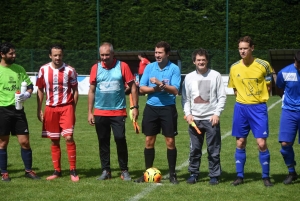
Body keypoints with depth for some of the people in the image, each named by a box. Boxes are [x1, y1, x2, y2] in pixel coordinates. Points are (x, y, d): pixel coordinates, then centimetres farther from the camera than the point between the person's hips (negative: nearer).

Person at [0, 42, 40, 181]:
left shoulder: (19, 69, 10)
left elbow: (30, 86, 13)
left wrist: (26, 94, -8)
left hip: (18, 109, 3)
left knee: (25, 142, 3)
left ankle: (28, 170, 16)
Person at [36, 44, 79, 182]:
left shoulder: (70, 70, -3)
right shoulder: (43, 70, 2)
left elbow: (75, 90, 4)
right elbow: (40, 90, 9)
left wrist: (73, 109, 0)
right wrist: (39, 110, 5)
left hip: (66, 107, -3)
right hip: (50, 108, 3)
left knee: (68, 137, -13)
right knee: (54, 140, 8)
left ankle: (73, 171, -4)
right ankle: (57, 171, 18)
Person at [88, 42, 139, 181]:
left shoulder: (122, 66, -4)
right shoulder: (95, 68, 3)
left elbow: (132, 87, 0)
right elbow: (92, 90, 8)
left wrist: (135, 107, -6)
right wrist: (90, 112, 5)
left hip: (118, 112, -2)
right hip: (100, 113, 2)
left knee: (120, 140, -7)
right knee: (103, 142, 6)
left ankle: (124, 171, 6)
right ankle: (106, 171, 16)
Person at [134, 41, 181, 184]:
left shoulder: (174, 69, -5)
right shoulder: (149, 67, 5)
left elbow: (175, 90, -13)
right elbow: (142, 88, 2)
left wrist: (161, 84, -24)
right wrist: (155, 88, -14)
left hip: (168, 108, -3)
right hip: (151, 108, 3)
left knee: (170, 141, 0)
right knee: (149, 141, 6)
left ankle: (172, 174, 10)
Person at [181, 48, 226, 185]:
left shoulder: (215, 76, 2)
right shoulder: (189, 77, 8)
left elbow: (222, 97, 1)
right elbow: (185, 98, 11)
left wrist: (217, 113, -8)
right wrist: (188, 113, -3)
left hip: (211, 118, -2)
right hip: (194, 119, 2)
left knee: (213, 149, 1)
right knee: (194, 149, 6)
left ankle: (214, 175, 9)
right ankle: (193, 173, 17)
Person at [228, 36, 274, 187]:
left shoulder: (263, 65, -7)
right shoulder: (234, 67, 2)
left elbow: (268, 86, 3)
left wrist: (257, 97, -4)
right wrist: (243, 97, 2)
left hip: (258, 108, -3)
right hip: (241, 108, 3)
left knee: (261, 143, -7)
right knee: (240, 143, 7)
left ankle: (266, 176, 8)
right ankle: (240, 176, 18)